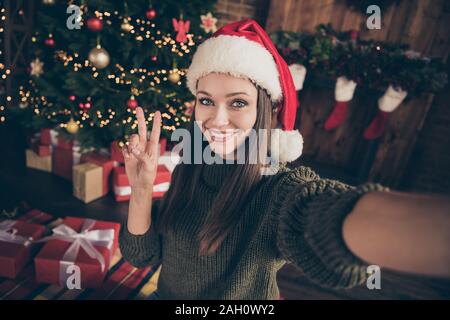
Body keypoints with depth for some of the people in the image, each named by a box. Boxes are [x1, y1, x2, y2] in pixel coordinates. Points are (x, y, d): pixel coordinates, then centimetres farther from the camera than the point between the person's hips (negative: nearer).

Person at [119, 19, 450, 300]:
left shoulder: (280, 190, -30)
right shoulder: (188, 173, -13)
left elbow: (331, 221, -54)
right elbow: (141, 253, -11)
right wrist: (142, 188, -29)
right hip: (166, 294, 4)